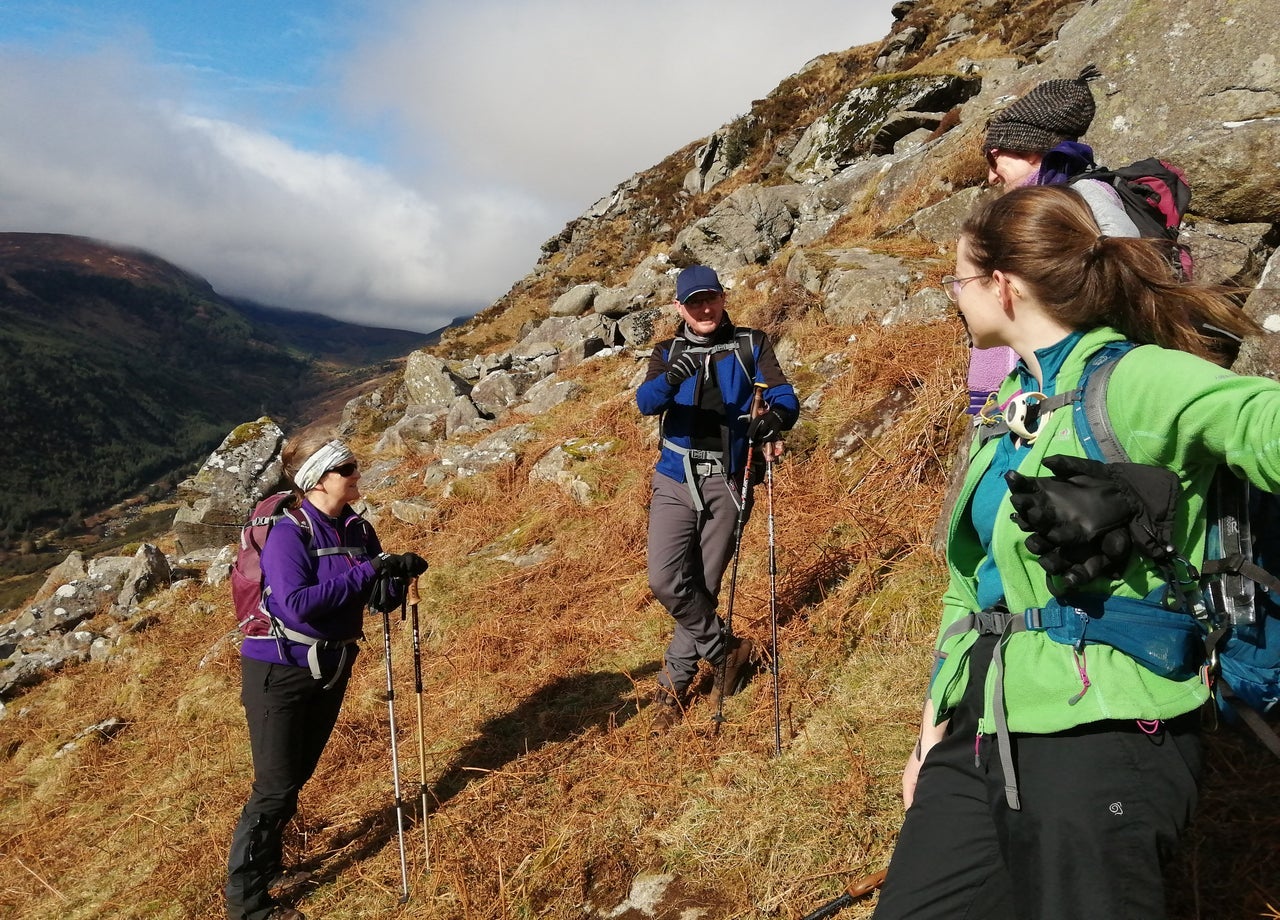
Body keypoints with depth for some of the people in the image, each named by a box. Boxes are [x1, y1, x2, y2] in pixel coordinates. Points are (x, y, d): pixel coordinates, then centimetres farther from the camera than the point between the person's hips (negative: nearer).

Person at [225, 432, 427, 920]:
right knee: (275, 788, -2)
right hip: (280, 673, -7)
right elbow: (298, 604, -31)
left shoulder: (359, 529, 0)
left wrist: (398, 574, -18)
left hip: (331, 669, 7)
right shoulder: (288, 533, -20)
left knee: (296, 779, 20)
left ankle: (268, 864, 40)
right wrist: (366, 571, -30)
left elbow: (380, 598, 4)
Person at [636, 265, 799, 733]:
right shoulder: (668, 353, 8)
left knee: (703, 587, 5)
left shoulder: (752, 345, 5)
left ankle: (674, 682, 21)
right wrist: (670, 380, -34)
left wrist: (775, 418, -31)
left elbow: (784, 395, -7)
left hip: (728, 483, -1)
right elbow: (645, 402, -11)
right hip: (675, 482, 1)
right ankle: (726, 651, 11)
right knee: (666, 581, -12)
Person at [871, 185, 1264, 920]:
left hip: (1103, 739, -8)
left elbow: (1259, 419, -30)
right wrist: (940, 710, 15)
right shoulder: (1010, 403, 14)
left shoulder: (1135, 381, -10)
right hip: (980, 732, 8)